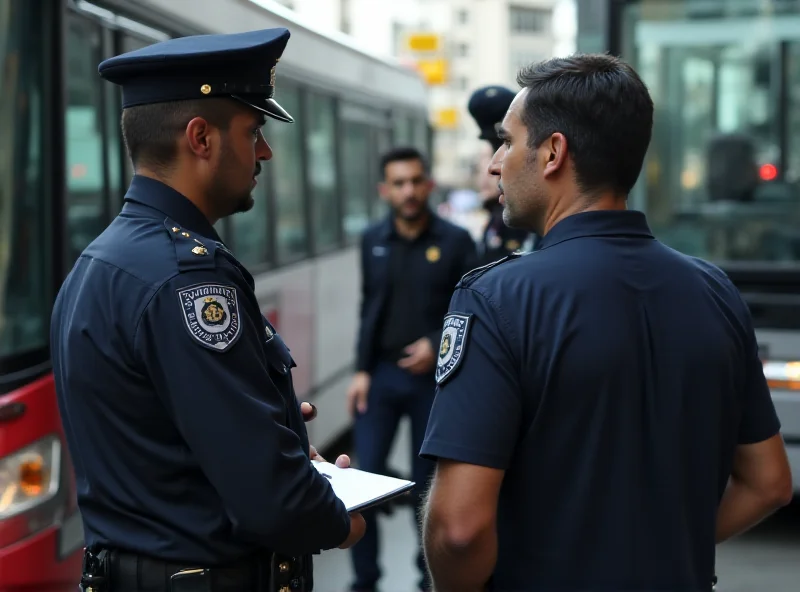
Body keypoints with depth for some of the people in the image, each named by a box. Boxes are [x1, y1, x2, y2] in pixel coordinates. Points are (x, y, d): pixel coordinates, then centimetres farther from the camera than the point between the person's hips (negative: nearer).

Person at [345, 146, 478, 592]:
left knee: (428, 483, 9)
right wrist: (362, 370, 3)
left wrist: (437, 344, -15)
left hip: (434, 378, -2)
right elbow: (368, 309, 9)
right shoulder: (373, 241, 5)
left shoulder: (456, 241, -5)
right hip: (381, 374, 2)